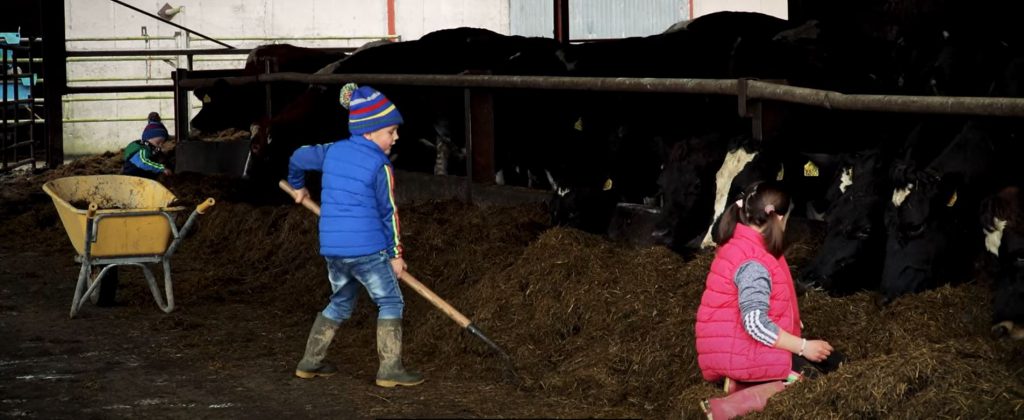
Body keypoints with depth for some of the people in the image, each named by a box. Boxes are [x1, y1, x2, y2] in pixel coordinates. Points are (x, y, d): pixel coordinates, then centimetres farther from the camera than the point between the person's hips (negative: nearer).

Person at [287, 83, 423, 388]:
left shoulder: (333, 151, 8)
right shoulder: (379, 166, -10)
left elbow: (298, 157, 24)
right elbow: (388, 213, -5)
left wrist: (298, 186, 44)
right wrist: (396, 253, 3)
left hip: (331, 248, 7)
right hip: (367, 248, -7)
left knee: (340, 303, 23)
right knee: (390, 302, 4)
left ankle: (310, 362, 23)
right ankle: (390, 369, -3)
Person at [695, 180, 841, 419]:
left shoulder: (741, 245, 9)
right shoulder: (753, 262, -22)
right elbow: (756, 324, -28)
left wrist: (788, 323, 22)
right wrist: (803, 347, -21)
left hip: (732, 346, 10)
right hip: (740, 353, -10)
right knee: (826, 362, -6)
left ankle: (743, 385, -2)